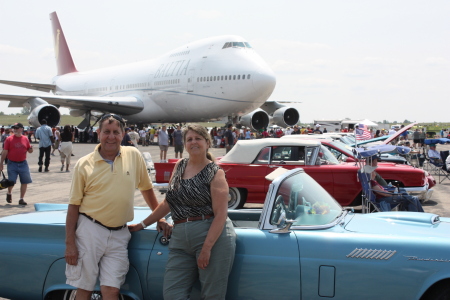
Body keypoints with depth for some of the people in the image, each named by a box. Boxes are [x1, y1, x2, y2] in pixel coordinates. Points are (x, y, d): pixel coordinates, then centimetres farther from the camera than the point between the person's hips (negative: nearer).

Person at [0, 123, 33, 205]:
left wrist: (31, 149, -9)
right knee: (11, 182, -2)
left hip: (23, 163, 3)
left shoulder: (25, 139, 6)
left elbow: (29, 150, 14)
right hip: (12, 164, -2)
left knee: (25, 182, 0)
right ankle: (9, 193, 31)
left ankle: (21, 199, 12)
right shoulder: (9, 139, -2)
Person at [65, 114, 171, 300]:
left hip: (119, 235, 1)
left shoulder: (134, 156, 2)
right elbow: (74, 205, -1)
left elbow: (146, 188, 14)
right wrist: (70, 244, -4)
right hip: (89, 231, -1)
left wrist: (159, 218, 13)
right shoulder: (84, 165, -3)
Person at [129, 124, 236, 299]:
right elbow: (168, 202, 21)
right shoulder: (179, 166, 15)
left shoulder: (215, 173, -3)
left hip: (214, 237, -5)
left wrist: (206, 248, -19)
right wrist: (142, 225, 22)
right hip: (180, 240, 6)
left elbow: (220, 215, -10)